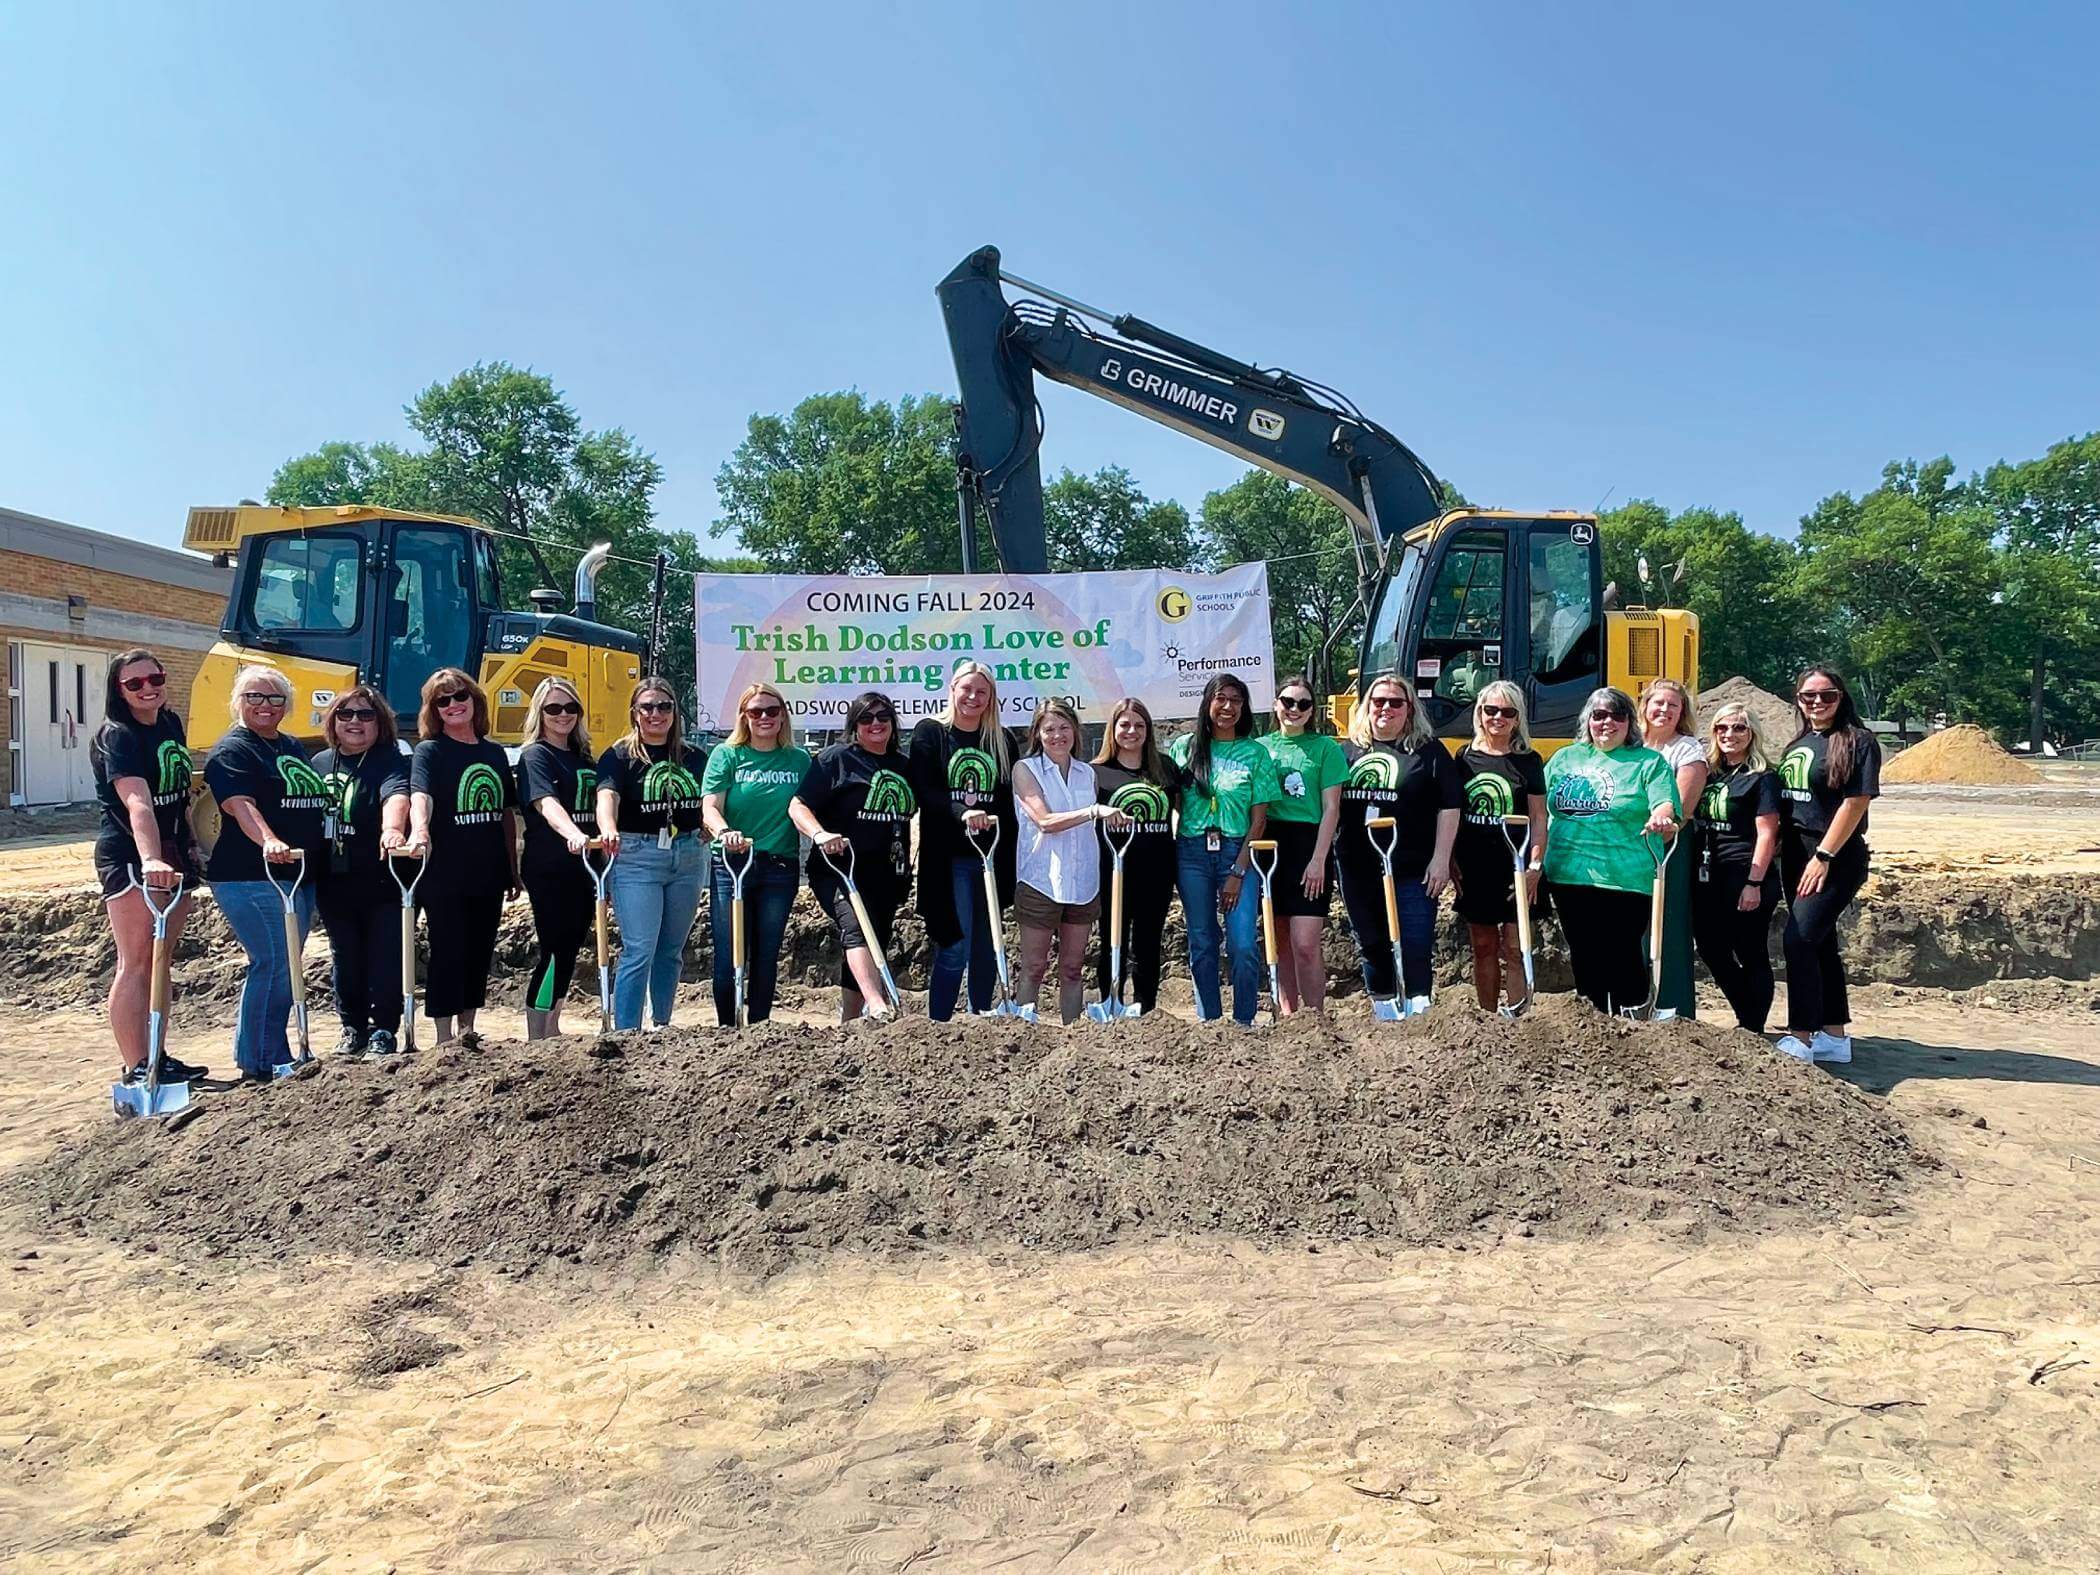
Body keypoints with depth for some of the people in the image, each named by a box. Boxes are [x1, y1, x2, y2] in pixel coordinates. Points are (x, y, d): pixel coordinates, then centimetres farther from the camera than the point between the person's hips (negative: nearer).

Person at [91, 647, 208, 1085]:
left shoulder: (171, 724, 8)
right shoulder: (116, 737, -15)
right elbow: (137, 803, -32)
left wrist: (190, 845, 18)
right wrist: (151, 861, -44)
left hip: (173, 855, 8)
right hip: (128, 858, -8)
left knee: (159, 962, 13)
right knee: (135, 964, -7)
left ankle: (157, 1058, 21)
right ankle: (135, 1069, -5)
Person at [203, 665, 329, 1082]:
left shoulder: (294, 747, 18)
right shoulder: (232, 750, -7)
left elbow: (314, 803, 28)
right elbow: (240, 804, -24)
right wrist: (269, 841, -41)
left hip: (300, 875, 9)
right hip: (252, 878, -9)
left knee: (285, 967, 13)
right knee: (275, 963, -12)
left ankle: (277, 1059, 23)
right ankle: (261, 1064, -5)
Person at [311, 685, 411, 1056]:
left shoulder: (390, 760, -8)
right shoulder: (319, 763, 11)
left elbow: (395, 795, -29)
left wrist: (392, 829, -47)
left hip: (383, 881, -5)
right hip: (335, 883, 5)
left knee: (385, 956, -2)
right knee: (345, 959, 14)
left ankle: (383, 1031, 10)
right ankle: (353, 1027, 28)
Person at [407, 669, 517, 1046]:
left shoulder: (495, 753, 11)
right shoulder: (430, 751, -4)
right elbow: (420, 795, -24)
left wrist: (513, 870, 15)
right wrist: (420, 830, -45)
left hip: (488, 875, 5)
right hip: (445, 875, -5)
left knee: (480, 953, 12)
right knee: (448, 954, -3)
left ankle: (467, 1030, 25)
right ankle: (443, 1040, 4)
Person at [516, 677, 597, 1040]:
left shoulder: (585, 757, 16)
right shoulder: (535, 756, -6)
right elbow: (546, 804, -23)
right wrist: (572, 834, -42)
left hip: (582, 866, 7)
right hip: (548, 869, -7)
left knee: (570, 948, 12)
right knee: (553, 950, -8)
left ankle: (552, 1030, 23)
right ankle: (536, 1039, -2)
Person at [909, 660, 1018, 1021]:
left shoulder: (1003, 741, 11)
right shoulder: (929, 733, 1)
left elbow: (1012, 802, 10)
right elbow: (925, 792, -10)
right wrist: (962, 812, -28)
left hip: (991, 858, 4)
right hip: (948, 859, -4)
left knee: (987, 949, 10)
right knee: (954, 948, -7)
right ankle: (938, 1025, 4)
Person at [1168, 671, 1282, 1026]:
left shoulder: (1255, 753, 3)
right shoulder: (1184, 747, 7)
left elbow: (1259, 820, 1)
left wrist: (1238, 871, -6)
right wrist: (1168, 857, -1)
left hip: (1237, 852, -1)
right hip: (1192, 852, 1)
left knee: (1244, 944, -8)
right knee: (1201, 943, 7)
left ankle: (1244, 1021, 6)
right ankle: (1208, 1020, 18)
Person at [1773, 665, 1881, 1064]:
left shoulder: (1857, 741, -8)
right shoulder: (1797, 745, 15)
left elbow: (1855, 802, -15)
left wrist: (1823, 857, -18)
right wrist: (1780, 849, 8)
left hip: (1836, 858, -8)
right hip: (1796, 856, 8)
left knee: (1798, 939, -15)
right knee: (1821, 943, 12)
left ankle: (1801, 1037, -9)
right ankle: (1834, 1035, 21)